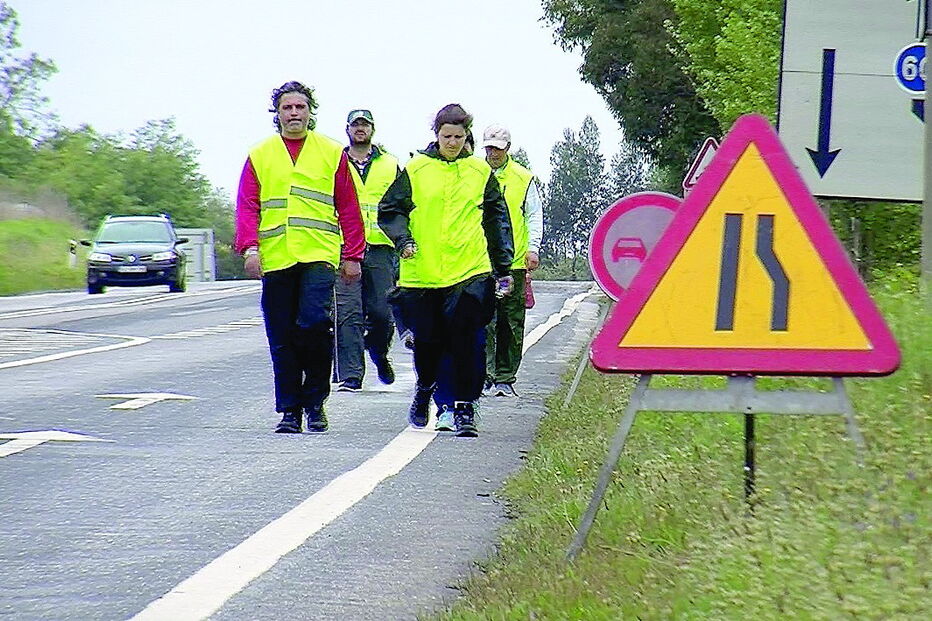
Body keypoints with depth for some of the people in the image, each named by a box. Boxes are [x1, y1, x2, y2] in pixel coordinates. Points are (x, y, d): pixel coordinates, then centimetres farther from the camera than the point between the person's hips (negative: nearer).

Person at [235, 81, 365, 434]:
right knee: (282, 340, 3)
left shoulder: (332, 153, 11)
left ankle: (315, 401, -1)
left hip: (319, 257, -2)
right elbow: (247, 207, 7)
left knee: (315, 323, -17)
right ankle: (289, 411, 11)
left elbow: (348, 208, 10)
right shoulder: (260, 156, 13)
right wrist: (250, 247, -8)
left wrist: (352, 255, 4)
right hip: (275, 258, 2)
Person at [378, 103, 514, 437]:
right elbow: (389, 210, 8)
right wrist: (403, 239, -11)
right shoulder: (414, 170, 5)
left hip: (470, 272, 0)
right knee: (427, 340, 7)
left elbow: (497, 219, 16)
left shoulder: (480, 171, 10)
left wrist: (504, 268, 15)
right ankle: (424, 388, 35)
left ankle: (464, 408, -3)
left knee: (466, 340, -9)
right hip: (421, 272, 0)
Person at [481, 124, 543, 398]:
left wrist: (533, 248, -4)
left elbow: (534, 216, 9)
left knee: (511, 325, 3)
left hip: (514, 262, 0)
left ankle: (505, 379, 10)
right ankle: (484, 376, -8)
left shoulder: (523, 179, 7)